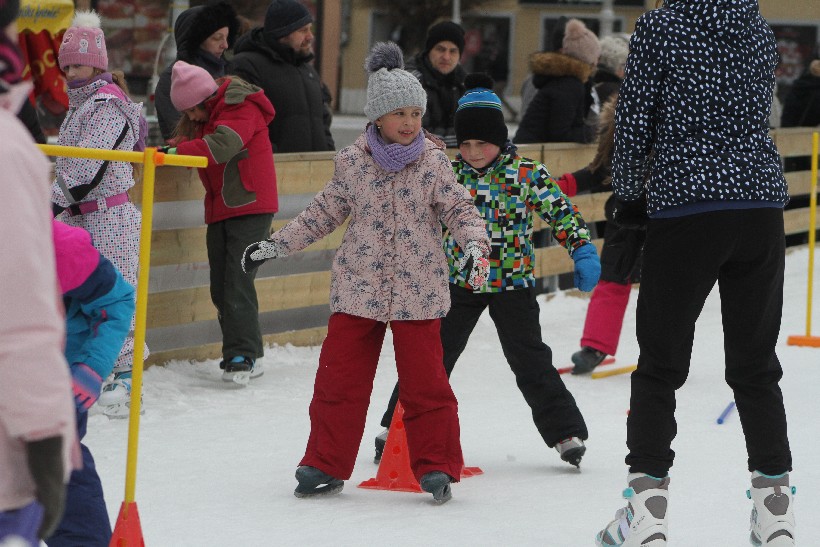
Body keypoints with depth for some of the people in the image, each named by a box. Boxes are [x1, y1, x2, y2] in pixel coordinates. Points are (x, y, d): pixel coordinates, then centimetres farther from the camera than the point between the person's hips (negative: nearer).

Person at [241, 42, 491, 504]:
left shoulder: (434, 163, -4)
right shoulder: (353, 162, 1)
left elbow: (460, 209, -4)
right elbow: (326, 211, 12)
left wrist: (474, 243, -25)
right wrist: (277, 245, 12)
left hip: (418, 291, -2)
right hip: (358, 287, 2)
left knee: (425, 381, 0)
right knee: (339, 379, 5)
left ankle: (436, 466, 11)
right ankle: (326, 465, 17)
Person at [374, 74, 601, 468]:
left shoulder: (526, 174, -9)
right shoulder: (449, 174, 0)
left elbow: (561, 212, -5)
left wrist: (582, 251, -14)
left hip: (512, 283, -3)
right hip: (459, 283, 3)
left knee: (531, 362, -1)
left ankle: (567, 433, 7)